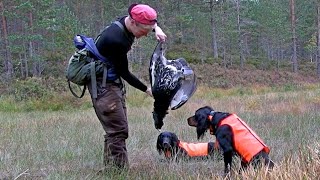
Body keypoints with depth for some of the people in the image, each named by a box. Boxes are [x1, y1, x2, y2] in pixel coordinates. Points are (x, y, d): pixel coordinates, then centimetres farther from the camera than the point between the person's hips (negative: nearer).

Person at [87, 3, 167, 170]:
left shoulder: (128, 21, -4)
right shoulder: (116, 39, -29)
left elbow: (150, 20, 19)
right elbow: (124, 72, -19)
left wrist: (157, 28, -3)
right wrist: (146, 89, -9)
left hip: (113, 81, 10)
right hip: (103, 85, -10)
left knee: (115, 129, 10)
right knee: (118, 130, -12)